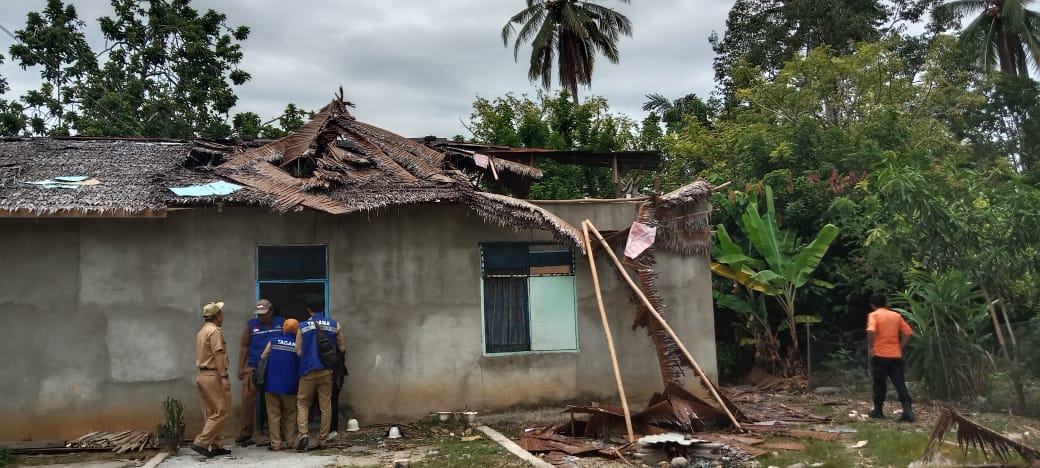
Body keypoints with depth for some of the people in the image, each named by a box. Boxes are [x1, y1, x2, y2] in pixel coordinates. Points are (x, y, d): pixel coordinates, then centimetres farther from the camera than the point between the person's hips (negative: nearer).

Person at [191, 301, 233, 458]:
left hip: (202, 375, 10)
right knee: (222, 411, -6)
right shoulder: (215, 331, -12)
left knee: (211, 413, 11)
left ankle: (216, 446, 14)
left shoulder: (201, 332, 18)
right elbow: (218, 355, -19)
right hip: (213, 375, -10)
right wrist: (224, 377, -21)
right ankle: (201, 442, -10)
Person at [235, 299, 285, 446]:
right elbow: (244, 348, 9)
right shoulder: (251, 325, 8)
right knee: (248, 399, -7)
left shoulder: (281, 323, 8)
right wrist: (241, 368, 2)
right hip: (254, 368, 0)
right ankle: (245, 433, 1)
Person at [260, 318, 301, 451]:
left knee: (274, 414, 5)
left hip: (272, 385, 0)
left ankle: (276, 443, 3)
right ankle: (289, 441, 11)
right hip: (290, 386, 0)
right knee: (289, 415, 13)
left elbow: (262, 358, 6)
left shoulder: (274, 342, -1)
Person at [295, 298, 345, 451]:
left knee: (302, 403, 10)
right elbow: (341, 348, 7)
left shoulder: (303, 327, -1)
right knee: (325, 406, 8)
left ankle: (303, 435, -8)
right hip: (327, 371, 1)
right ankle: (323, 440, 11)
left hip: (308, 371, -1)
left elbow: (298, 351, 0)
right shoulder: (334, 325, 2)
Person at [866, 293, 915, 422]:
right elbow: (908, 332, 7)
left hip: (880, 354, -4)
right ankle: (907, 409, -10)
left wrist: (870, 348, -13)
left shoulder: (874, 315, -4)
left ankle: (878, 410, 14)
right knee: (900, 383, 3)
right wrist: (900, 347, 11)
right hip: (896, 355, 4)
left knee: (879, 383, 7)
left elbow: (871, 331, -22)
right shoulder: (896, 315, 11)